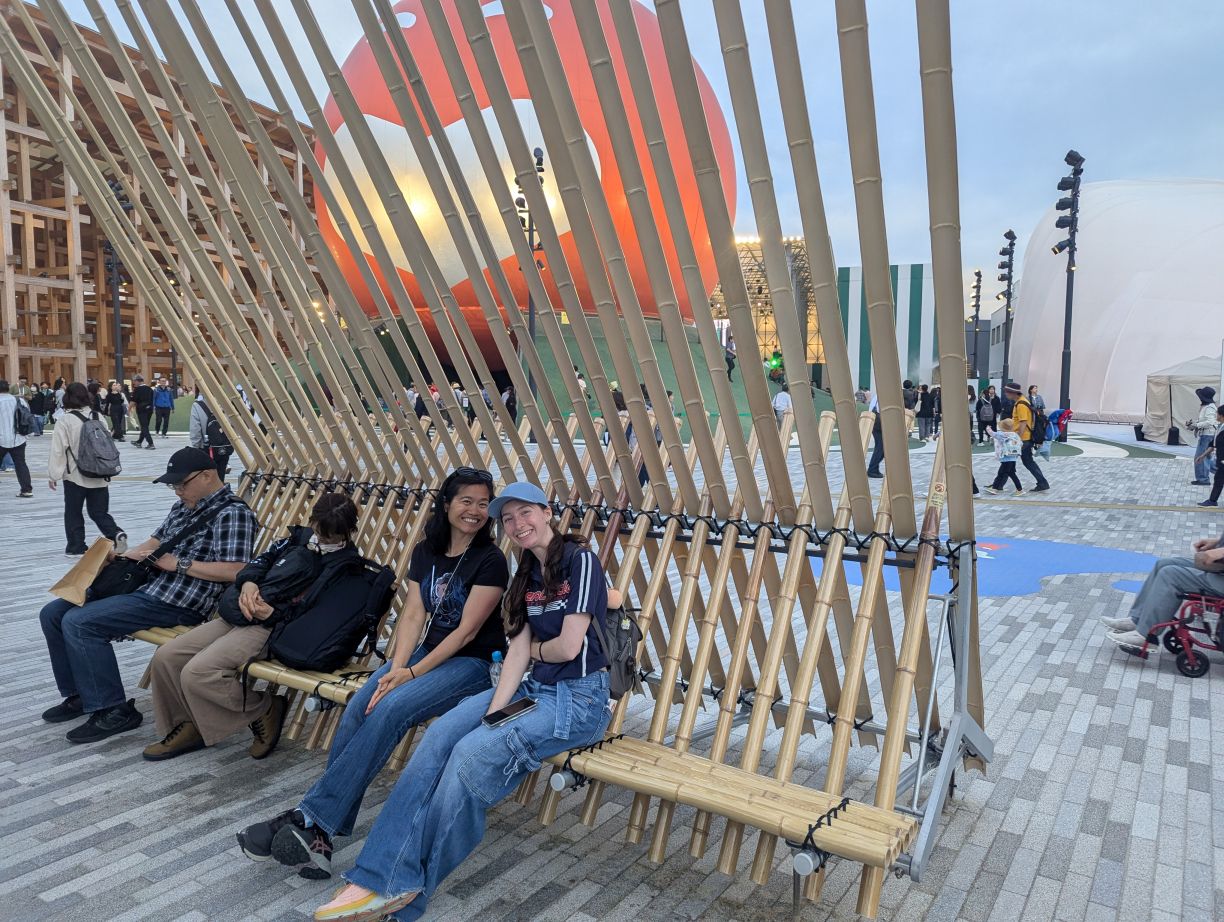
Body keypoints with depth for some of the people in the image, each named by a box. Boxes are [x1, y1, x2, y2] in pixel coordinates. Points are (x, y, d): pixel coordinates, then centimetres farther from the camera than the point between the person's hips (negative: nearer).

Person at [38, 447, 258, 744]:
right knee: (53, 613, 8)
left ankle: (113, 711, -11)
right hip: (143, 585, 10)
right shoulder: (183, 505, 16)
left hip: (177, 603, -10)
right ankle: (80, 695, 19)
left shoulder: (233, 514, -15)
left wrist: (179, 564, -20)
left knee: (78, 623, -20)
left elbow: (235, 571, -24)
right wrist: (127, 554, 4)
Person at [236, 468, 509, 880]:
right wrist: (396, 668, -13)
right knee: (357, 707, -21)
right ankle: (320, 835, -20)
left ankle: (311, 818, -24)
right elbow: (413, 616, 2)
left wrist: (412, 673, -18)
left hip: (472, 662, -5)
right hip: (425, 652, 6)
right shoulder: (425, 552, 8)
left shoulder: (490, 560, -10)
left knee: (388, 711, -29)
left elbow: (467, 631, -14)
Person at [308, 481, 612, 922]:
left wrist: (534, 648, 5)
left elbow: (568, 647, -16)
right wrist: (493, 711, -9)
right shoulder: (526, 576, 14)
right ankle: (384, 877, -17)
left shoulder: (581, 561, -10)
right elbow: (517, 652, 5)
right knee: (439, 735, -15)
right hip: (533, 688, 7)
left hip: (580, 698, -7)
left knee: (473, 753, -25)